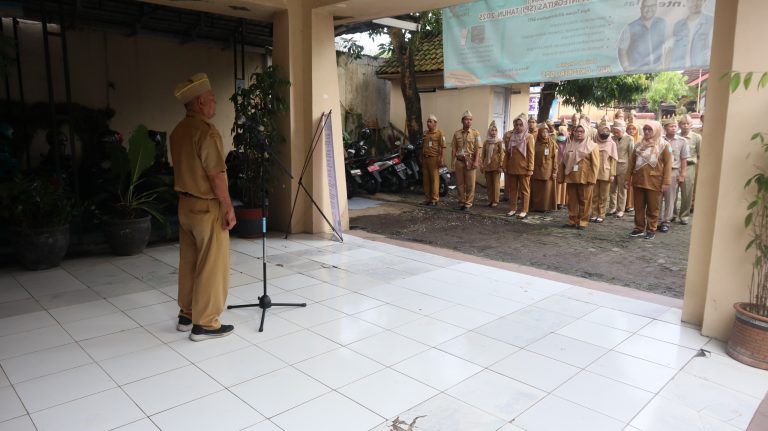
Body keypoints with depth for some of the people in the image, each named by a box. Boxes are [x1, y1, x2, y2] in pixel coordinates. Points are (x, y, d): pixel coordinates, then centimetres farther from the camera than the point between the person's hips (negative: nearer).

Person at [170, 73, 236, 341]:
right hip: (207, 207, -9)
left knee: (188, 262, 16)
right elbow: (216, 176, -21)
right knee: (211, 266, 0)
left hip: (185, 204, 9)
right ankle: (205, 324, 6)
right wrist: (228, 207, -14)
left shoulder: (177, 131, 9)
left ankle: (186, 315, 26)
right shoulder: (206, 131, -18)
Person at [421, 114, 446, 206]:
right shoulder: (425, 133, 17)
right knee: (426, 179, 8)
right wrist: (421, 159, 19)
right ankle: (427, 198, 15)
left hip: (434, 159, -6)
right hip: (425, 159, 6)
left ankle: (434, 199, -1)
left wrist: (441, 159, -16)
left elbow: (443, 147, -8)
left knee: (434, 179, -5)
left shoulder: (439, 133, -2)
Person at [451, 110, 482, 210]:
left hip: (470, 161, -3)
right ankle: (461, 202, 21)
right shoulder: (457, 133, 7)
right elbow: (454, 149, 8)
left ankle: (468, 203, 10)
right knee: (459, 183, 9)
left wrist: (476, 161, -13)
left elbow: (477, 149, -4)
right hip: (459, 161, 3)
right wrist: (453, 161, 1)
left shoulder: (475, 133, 0)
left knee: (470, 184, 1)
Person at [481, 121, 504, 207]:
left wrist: (500, 164, -13)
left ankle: (495, 201, 4)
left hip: (496, 165, -4)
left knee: (496, 183, -1)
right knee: (488, 183, 8)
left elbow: (502, 154, -6)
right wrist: (482, 165, 7)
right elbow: (483, 154, 11)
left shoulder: (499, 142, -3)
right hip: (487, 165, 4)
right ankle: (490, 200, 16)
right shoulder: (486, 142, 9)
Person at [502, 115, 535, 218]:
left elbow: (531, 154, -7)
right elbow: (507, 153, 10)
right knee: (512, 189, 10)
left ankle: (524, 210, 5)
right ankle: (513, 209, 18)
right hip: (512, 167, 5)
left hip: (523, 168, -5)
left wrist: (530, 168, -12)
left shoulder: (529, 137, -4)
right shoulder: (510, 136, 9)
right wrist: (504, 166, 5)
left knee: (524, 190, 2)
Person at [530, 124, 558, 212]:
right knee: (536, 190, 4)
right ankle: (536, 206, 13)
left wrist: (555, 171, -7)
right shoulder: (536, 143, 4)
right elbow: (532, 157, 5)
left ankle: (547, 207, 7)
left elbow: (555, 158, -2)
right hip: (537, 170, 2)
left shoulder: (552, 143, 0)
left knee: (548, 189, 0)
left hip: (548, 170, -2)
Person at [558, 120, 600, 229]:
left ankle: (583, 221, 10)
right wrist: (561, 177, 8)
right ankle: (572, 220, 17)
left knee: (584, 201, 2)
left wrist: (592, 178, -14)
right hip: (571, 177, 4)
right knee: (572, 200, 8)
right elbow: (563, 162, 12)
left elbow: (595, 164, -7)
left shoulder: (592, 146, -2)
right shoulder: (570, 145, 11)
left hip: (585, 178, -4)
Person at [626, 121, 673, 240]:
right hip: (638, 180, 4)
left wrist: (666, 182, -12)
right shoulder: (639, 145, 11)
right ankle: (639, 228, 20)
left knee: (652, 208, 3)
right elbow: (631, 162, 12)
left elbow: (668, 165, -6)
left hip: (654, 182, -4)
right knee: (638, 207, 9)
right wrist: (628, 178, 8)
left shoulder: (664, 146, -2)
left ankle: (651, 230, 13)